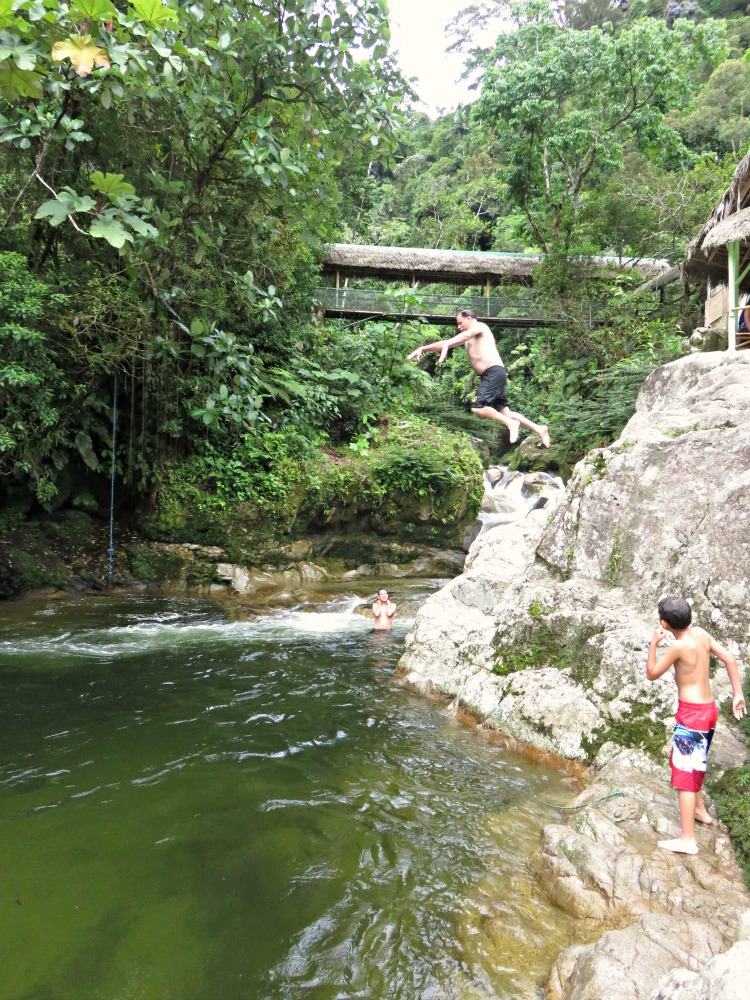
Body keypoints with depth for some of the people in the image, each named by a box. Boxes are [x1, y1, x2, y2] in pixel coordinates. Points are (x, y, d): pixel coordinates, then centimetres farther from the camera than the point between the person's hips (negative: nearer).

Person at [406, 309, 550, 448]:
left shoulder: (479, 326, 2)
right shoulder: (467, 338, 27)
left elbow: (465, 335, -20)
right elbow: (446, 343, 25)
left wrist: (446, 346, -36)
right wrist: (422, 349, 17)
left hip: (494, 372, -9)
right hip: (489, 376, 9)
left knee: (477, 407, -20)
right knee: (505, 412, 4)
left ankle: (511, 423, -14)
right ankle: (539, 429, 7)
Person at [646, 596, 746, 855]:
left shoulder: (678, 646, -20)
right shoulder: (701, 634, 1)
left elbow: (652, 674, -10)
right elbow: (730, 659, 3)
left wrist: (653, 643, -6)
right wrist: (738, 694, 8)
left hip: (691, 713, -9)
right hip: (709, 708, 9)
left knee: (684, 772, -4)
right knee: (694, 763, 28)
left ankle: (687, 840, -1)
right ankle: (700, 810, 45)